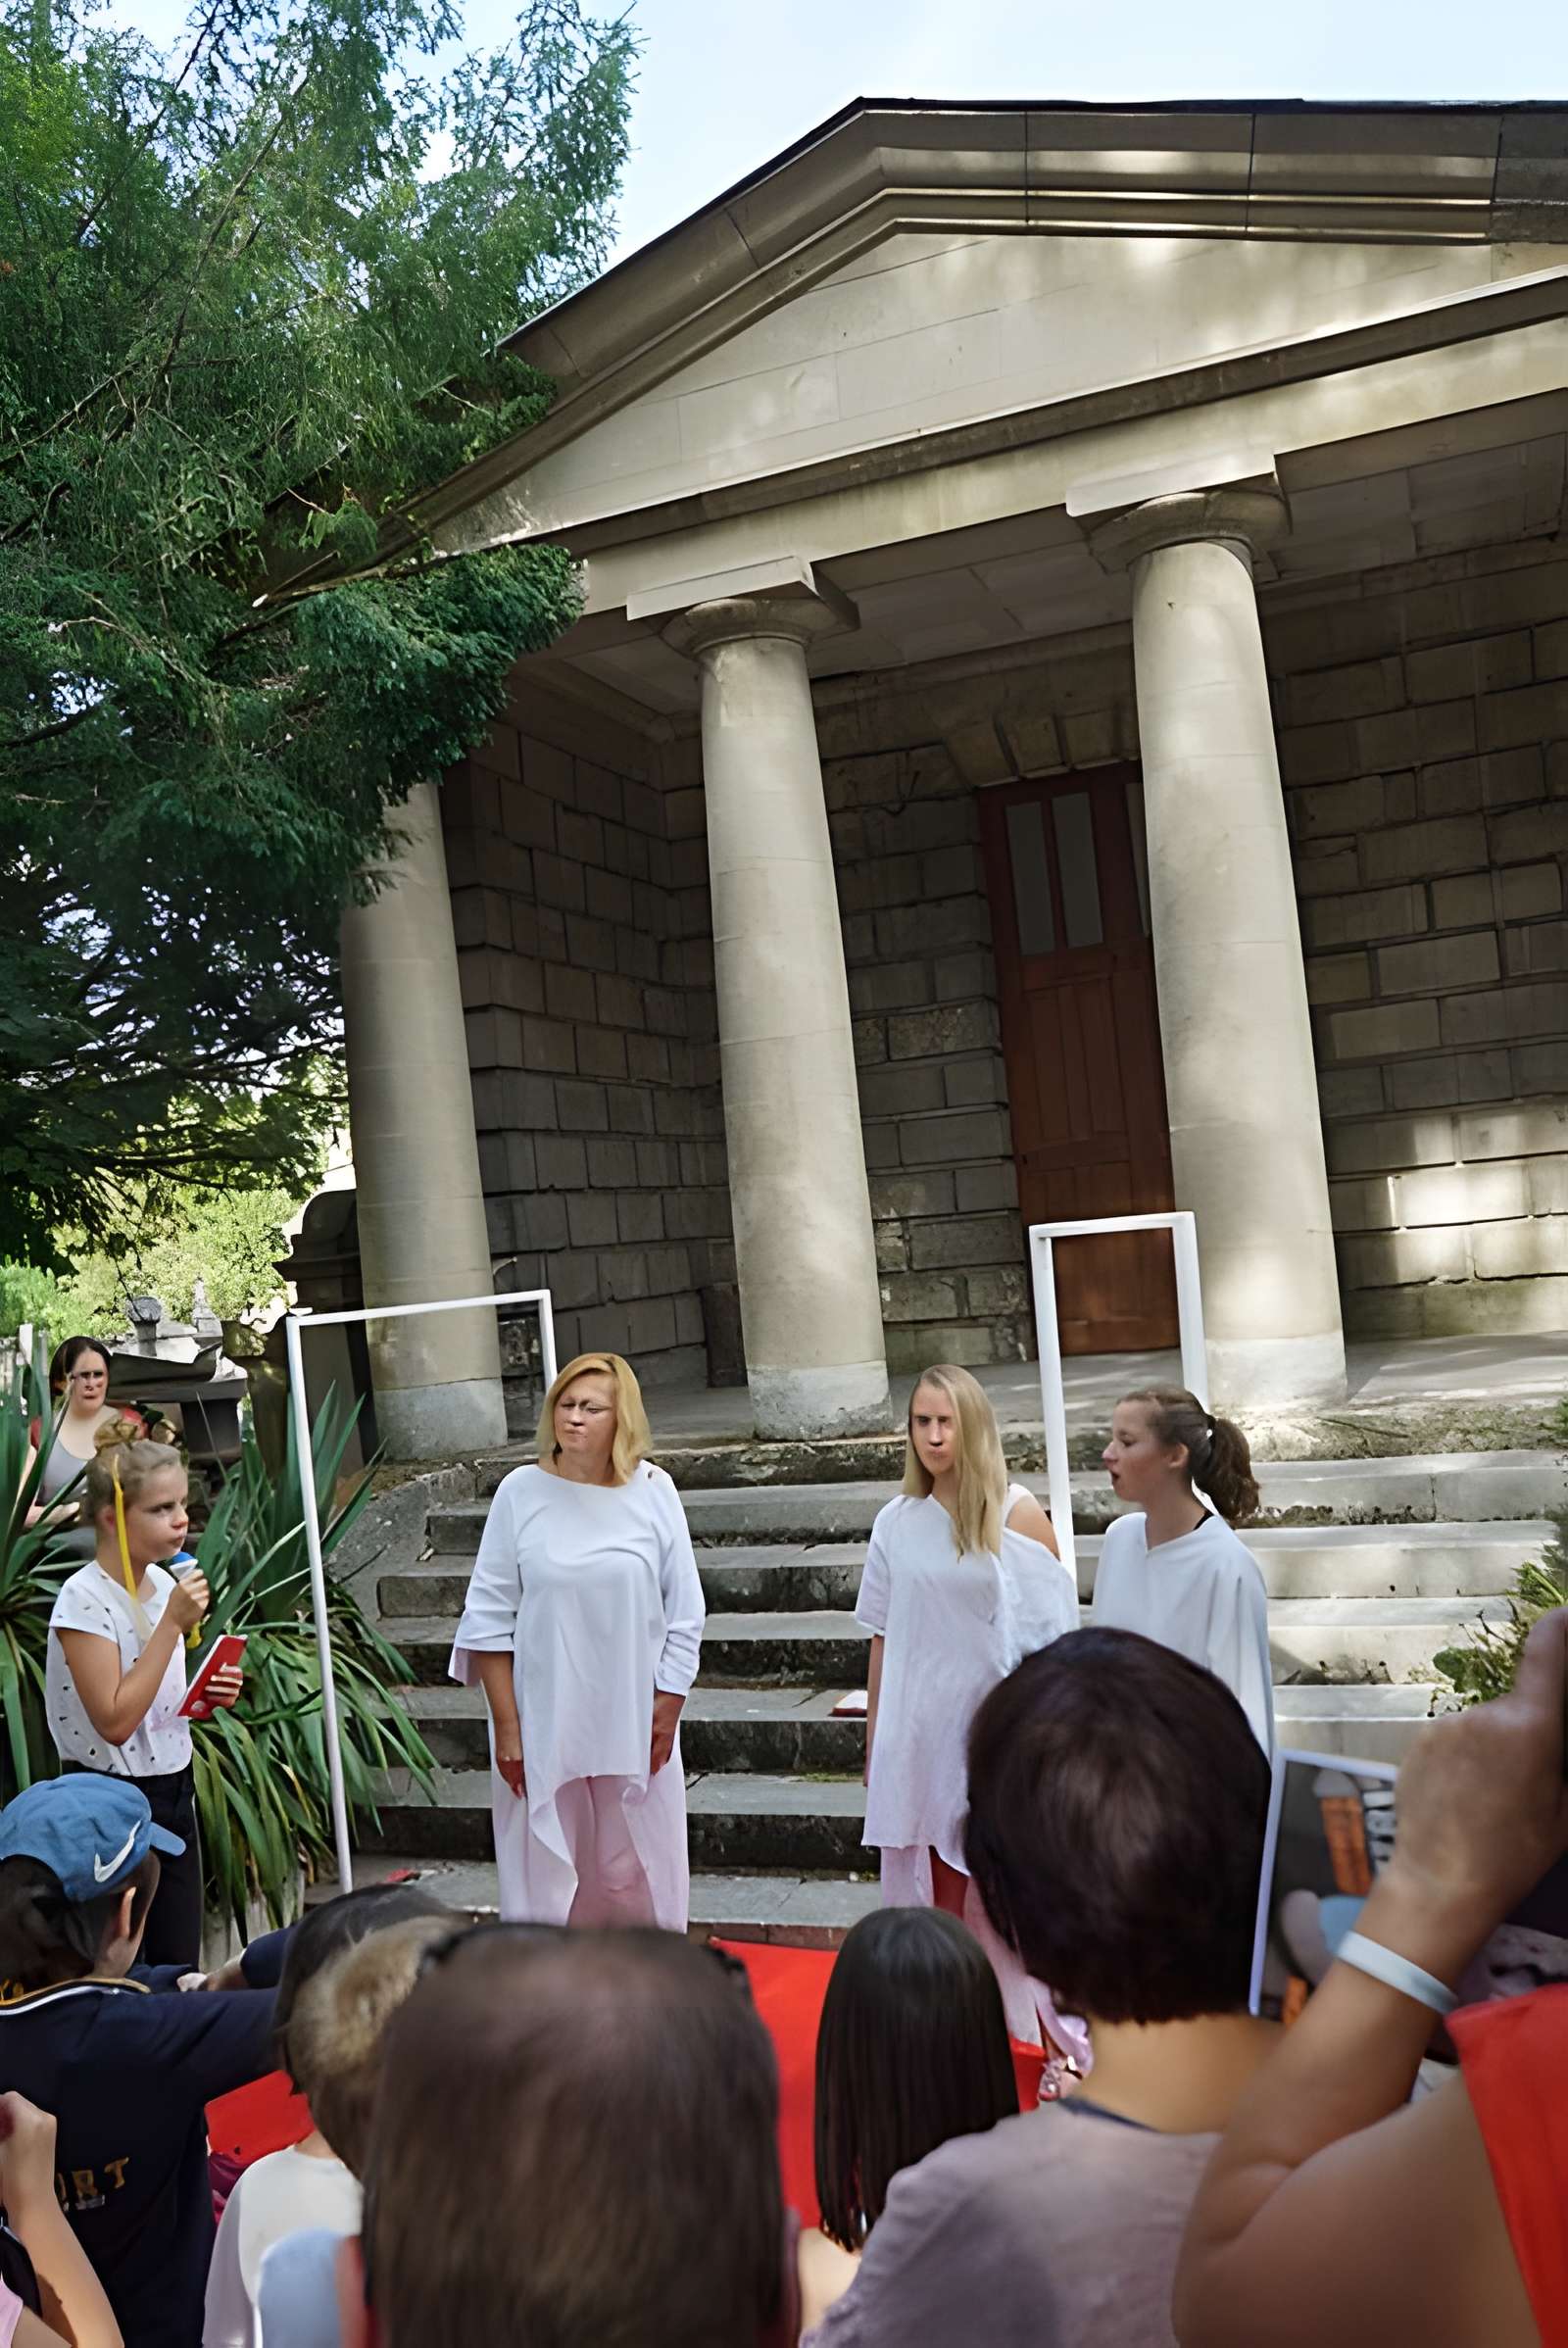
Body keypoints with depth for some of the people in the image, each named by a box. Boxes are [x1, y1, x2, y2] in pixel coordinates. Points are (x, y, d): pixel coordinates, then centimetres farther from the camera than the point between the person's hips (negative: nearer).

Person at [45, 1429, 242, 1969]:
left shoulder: (164, 1583, 3)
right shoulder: (85, 1599, -19)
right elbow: (114, 1720, -24)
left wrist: (207, 1693, -3)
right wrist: (172, 1623, -25)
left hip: (173, 1788, 7)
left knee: (180, 1964, 13)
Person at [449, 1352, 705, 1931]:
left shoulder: (652, 1490, -3)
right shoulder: (521, 1492, -5)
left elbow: (684, 1616, 2)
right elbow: (488, 1618, -1)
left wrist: (666, 1711, 0)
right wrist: (506, 1726, -4)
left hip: (633, 1725, 1)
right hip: (542, 1725, 0)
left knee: (635, 1873, 10)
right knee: (542, 1877, 5)